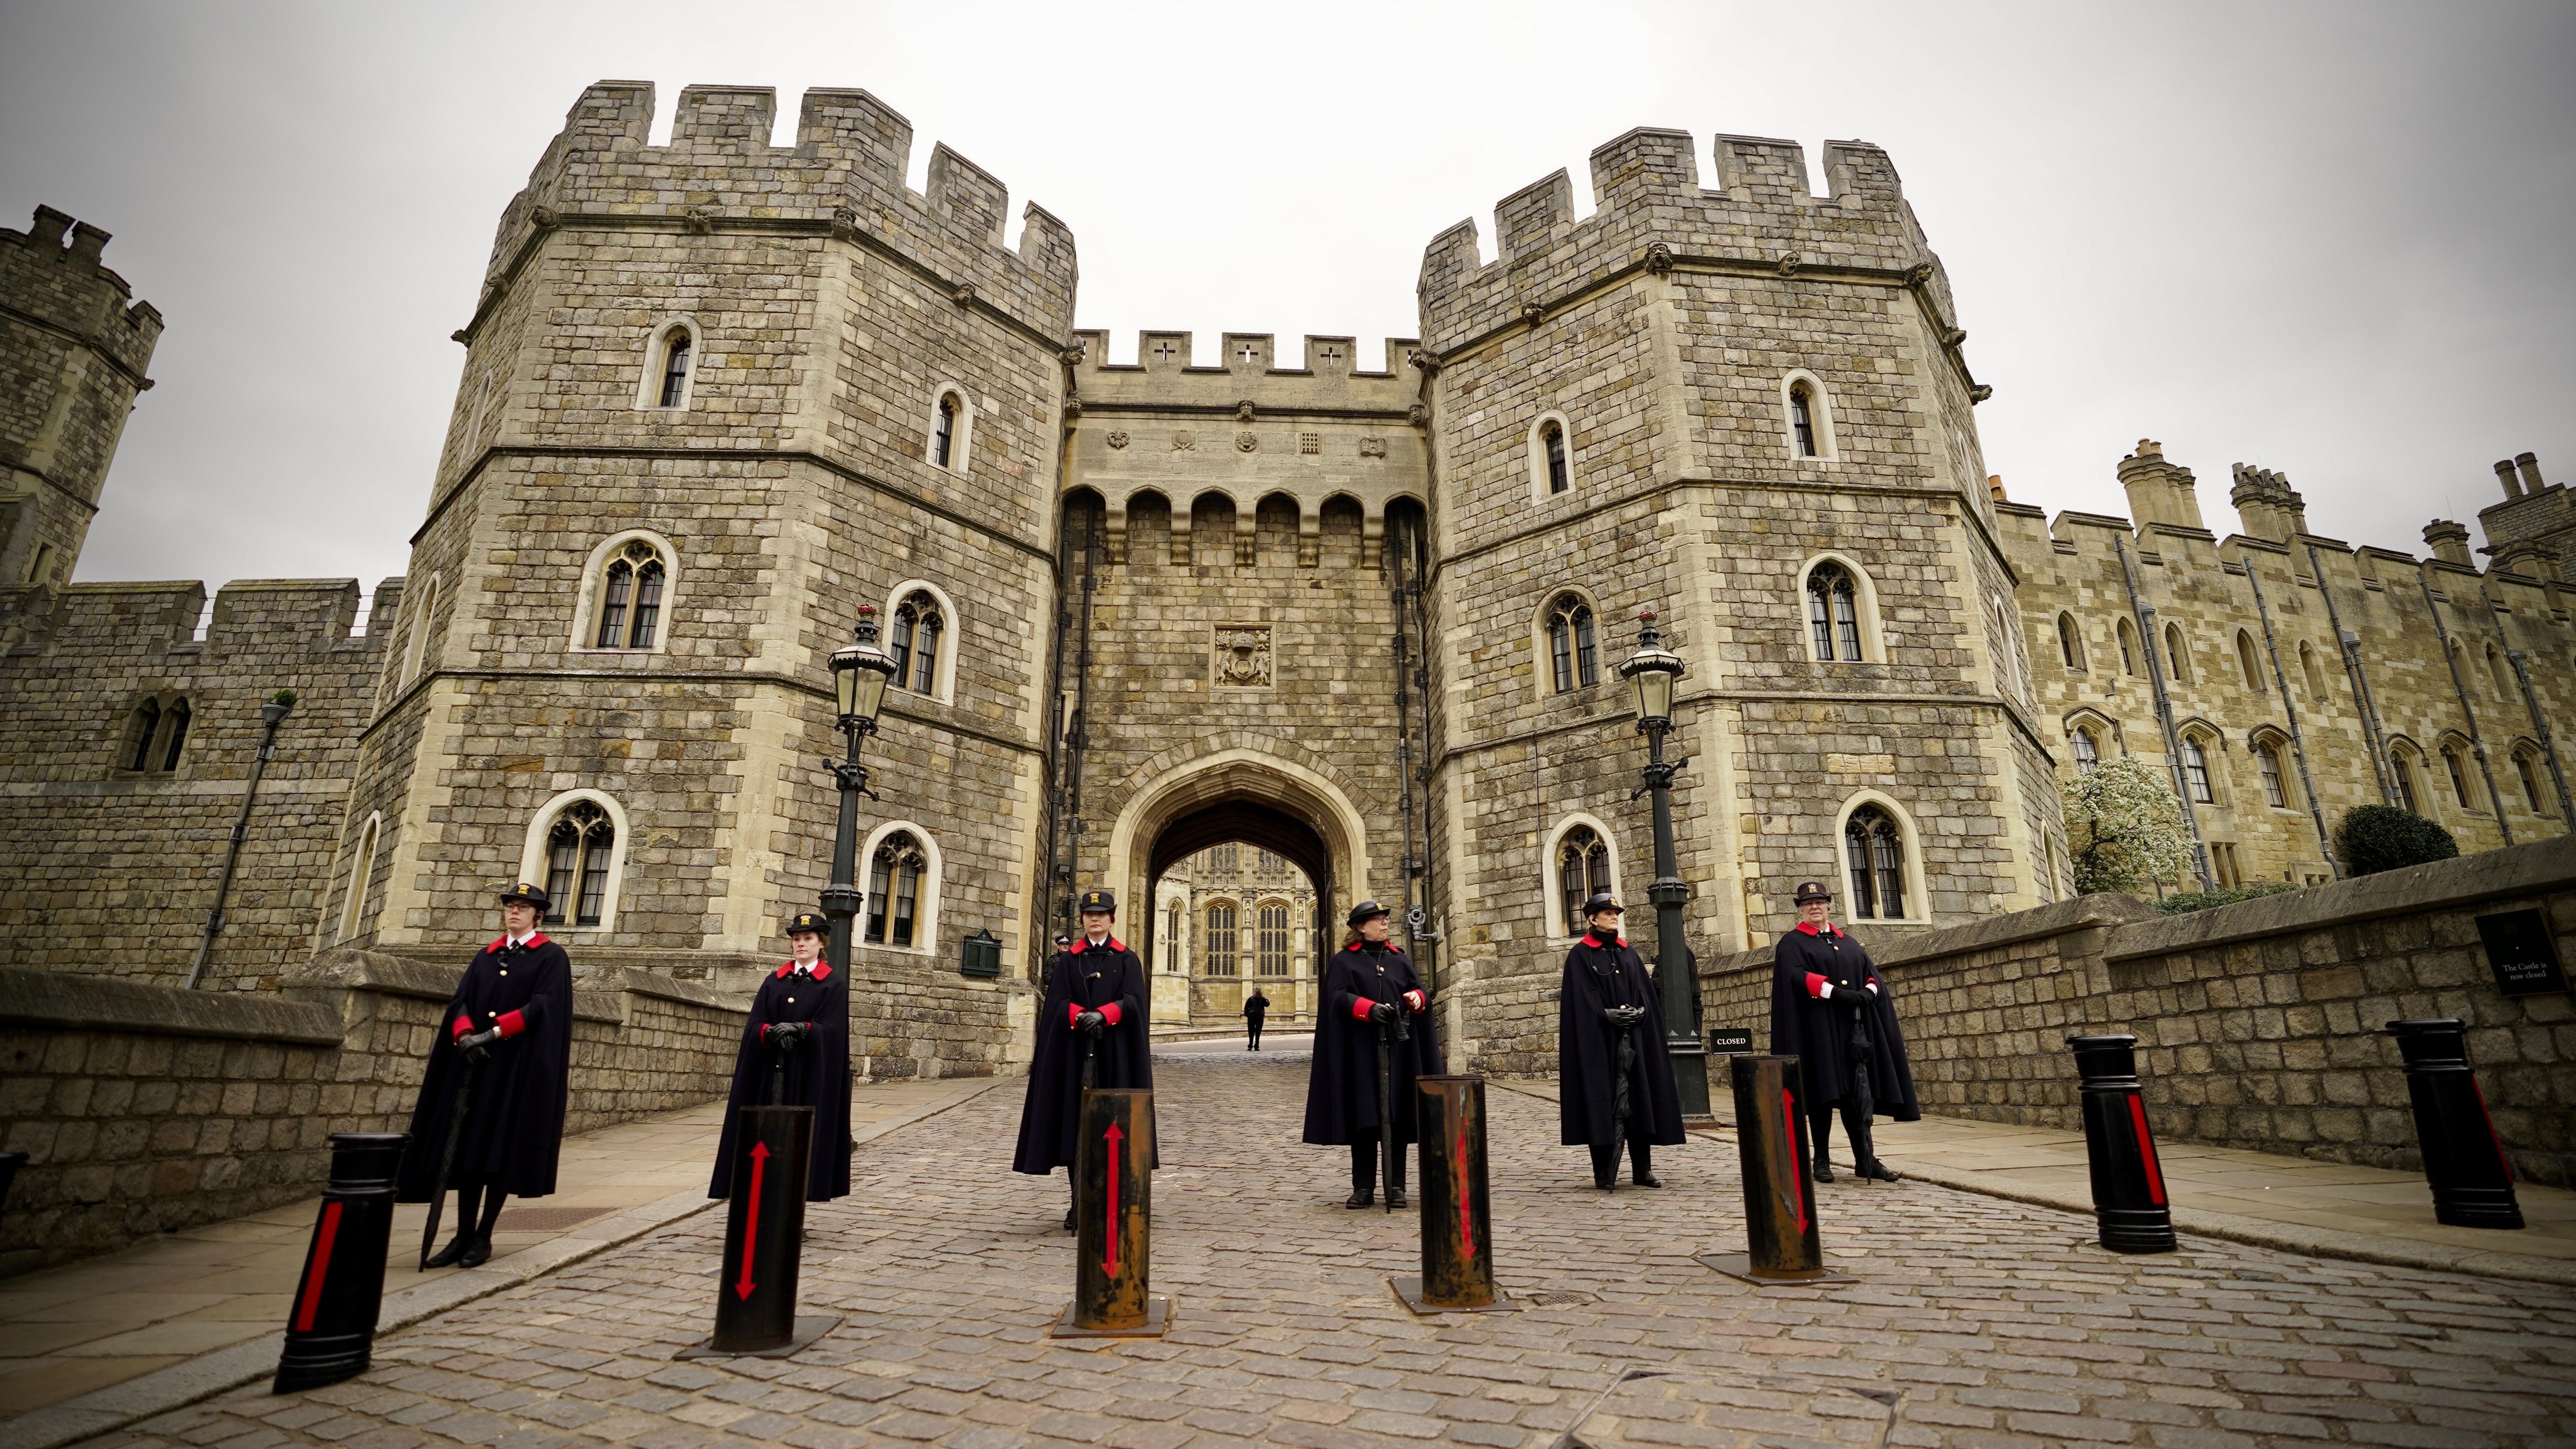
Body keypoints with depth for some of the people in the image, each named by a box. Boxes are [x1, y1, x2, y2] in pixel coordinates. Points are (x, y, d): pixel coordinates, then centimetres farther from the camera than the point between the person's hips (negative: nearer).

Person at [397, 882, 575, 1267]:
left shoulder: (552, 957, 0)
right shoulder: (485, 957, 16)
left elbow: (541, 1007, -11)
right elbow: (461, 1001, 6)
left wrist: (493, 1033, -19)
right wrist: (464, 1035, -13)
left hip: (519, 1067, -5)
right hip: (474, 1062, 5)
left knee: (501, 1150, -1)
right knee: (467, 1146, 4)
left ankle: (483, 1236, 9)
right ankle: (463, 1235, 12)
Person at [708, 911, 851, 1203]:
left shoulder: (834, 983, 1)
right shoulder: (774, 981, 13)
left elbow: (830, 1029, -7)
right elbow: (754, 1026, 4)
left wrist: (798, 1029, -22)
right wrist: (773, 1033, -16)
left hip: (811, 1072, -4)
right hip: (770, 1071, 4)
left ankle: (809, 1185, 3)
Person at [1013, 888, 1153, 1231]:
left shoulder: (1127, 959, 7)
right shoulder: (1067, 961, 10)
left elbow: (1133, 1000, -5)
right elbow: (1058, 1003, 0)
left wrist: (1101, 1015, -21)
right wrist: (1082, 1017, -19)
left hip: (1115, 1055, -1)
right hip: (1075, 1052, 1)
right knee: (1075, 1123, -1)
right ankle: (1079, 1202, 5)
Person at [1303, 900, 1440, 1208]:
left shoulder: (1399, 959, 16)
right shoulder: (1343, 961, 4)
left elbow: (1420, 990, 13)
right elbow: (1337, 996, -8)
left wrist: (1416, 998, -11)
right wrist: (1370, 1008, -24)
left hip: (1397, 1049, 3)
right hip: (1361, 1050, -3)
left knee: (1397, 1115, 3)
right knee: (1363, 1116, 0)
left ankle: (1396, 1186, 11)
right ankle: (1363, 1187, 9)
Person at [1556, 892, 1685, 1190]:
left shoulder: (1629, 953, 16)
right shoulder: (1580, 955, 0)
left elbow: (1646, 991, 11)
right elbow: (1581, 999, -8)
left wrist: (1640, 1011, -8)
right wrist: (1608, 1014, -18)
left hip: (1634, 1037, 5)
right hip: (1599, 1039, -5)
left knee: (1639, 1098, 6)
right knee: (1603, 1099, -4)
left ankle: (1642, 1169, 14)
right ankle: (1604, 1173, 2)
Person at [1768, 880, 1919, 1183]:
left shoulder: (1849, 943, 20)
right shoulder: (1792, 943, 4)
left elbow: (1872, 974, 13)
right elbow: (1796, 975, -12)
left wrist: (1867, 992, -10)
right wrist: (1835, 992, -23)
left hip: (1854, 1027, 5)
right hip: (1817, 1027, -5)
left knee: (1858, 1091, 3)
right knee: (1824, 1090, -4)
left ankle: (1865, 1160, 9)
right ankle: (1821, 1160, 3)